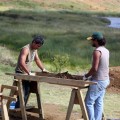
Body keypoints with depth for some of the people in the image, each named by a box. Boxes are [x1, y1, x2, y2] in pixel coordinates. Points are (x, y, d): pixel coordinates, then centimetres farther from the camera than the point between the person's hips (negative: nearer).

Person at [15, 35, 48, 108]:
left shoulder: (35, 50, 6)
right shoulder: (26, 49, -23)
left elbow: (37, 60, 18)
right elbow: (22, 63, -35)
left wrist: (43, 69, 7)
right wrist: (29, 73, -37)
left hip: (27, 75, 9)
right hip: (20, 74, -9)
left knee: (26, 94, 9)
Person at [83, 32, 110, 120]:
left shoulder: (97, 51, -18)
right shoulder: (106, 50, 9)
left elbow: (94, 68, -22)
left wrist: (86, 76, -7)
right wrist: (90, 75, 12)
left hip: (98, 81, -9)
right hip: (105, 80, 9)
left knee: (88, 102, -1)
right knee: (99, 102, 13)